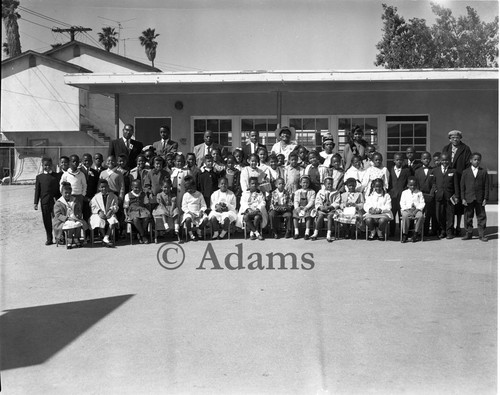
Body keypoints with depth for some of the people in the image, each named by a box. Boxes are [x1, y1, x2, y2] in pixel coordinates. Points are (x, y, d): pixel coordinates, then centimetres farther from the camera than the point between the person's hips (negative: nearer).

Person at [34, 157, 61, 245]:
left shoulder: (56, 176, 6)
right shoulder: (39, 177, 7)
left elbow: (59, 189, 7)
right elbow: (37, 191, 7)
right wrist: (36, 203, 2)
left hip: (55, 201, -1)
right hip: (45, 202, 1)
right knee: (47, 221, 6)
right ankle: (49, 239, 16)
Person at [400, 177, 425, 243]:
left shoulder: (419, 193, 14)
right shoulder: (404, 192, 13)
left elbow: (422, 203, 6)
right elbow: (402, 203, 6)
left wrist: (417, 209, -12)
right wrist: (407, 209, -12)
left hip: (417, 209, 0)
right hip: (407, 210, 0)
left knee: (420, 216, -35)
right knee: (405, 216, -36)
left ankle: (416, 233, -21)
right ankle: (405, 234, -27)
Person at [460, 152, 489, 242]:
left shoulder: (484, 172, 4)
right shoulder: (465, 172, 4)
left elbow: (486, 186, 3)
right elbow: (462, 186, 3)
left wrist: (485, 198, -4)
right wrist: (463, 198, -4)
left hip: (480, 199, 0)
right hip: (468, 199, 0)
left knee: (481, 216, 3)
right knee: (468, 217, 5)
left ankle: (482, 234, 10)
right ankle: (468, 233, 15)